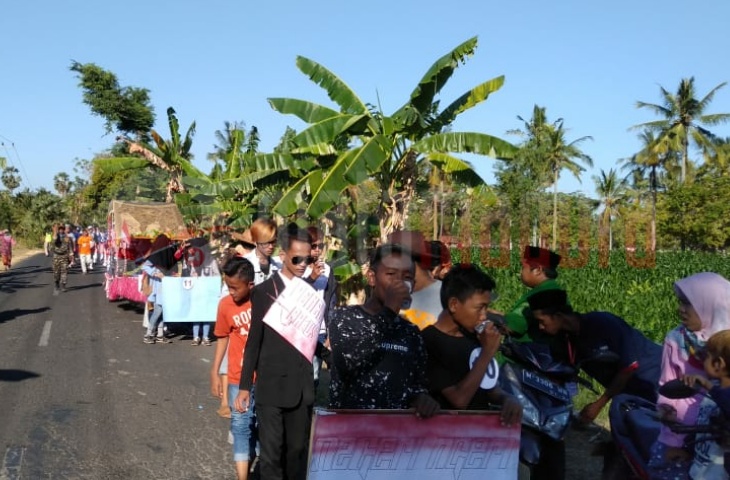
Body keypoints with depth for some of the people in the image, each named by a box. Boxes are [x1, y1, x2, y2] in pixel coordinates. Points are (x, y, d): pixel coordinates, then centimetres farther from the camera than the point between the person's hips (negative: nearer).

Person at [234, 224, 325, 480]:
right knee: (271, 451, 1)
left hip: (302, 384, 4)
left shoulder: (313, 291, 6)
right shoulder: (265, 291, -5)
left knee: (298, 449, 12)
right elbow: (254, 341, -4)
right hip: (271, 384, -4)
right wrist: (245, 386, -3)